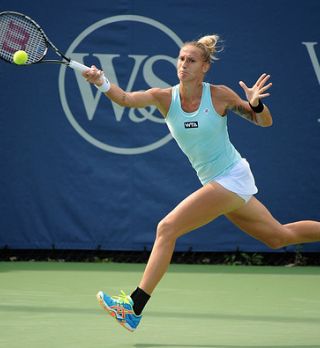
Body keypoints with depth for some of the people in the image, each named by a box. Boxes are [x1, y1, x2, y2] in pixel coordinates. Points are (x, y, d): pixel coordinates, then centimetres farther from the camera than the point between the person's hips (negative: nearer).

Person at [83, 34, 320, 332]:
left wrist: (256, 104, -24)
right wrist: (101, 82, -37)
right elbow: (125, 98, -18)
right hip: (216, 183, 7)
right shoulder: (165, 97, -2)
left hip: (231, 179, -7)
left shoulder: (220, 95, -13)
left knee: (167, 229, -15)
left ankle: (134, 307, -13)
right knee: (279, 237, 19)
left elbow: (265, 122, -2)